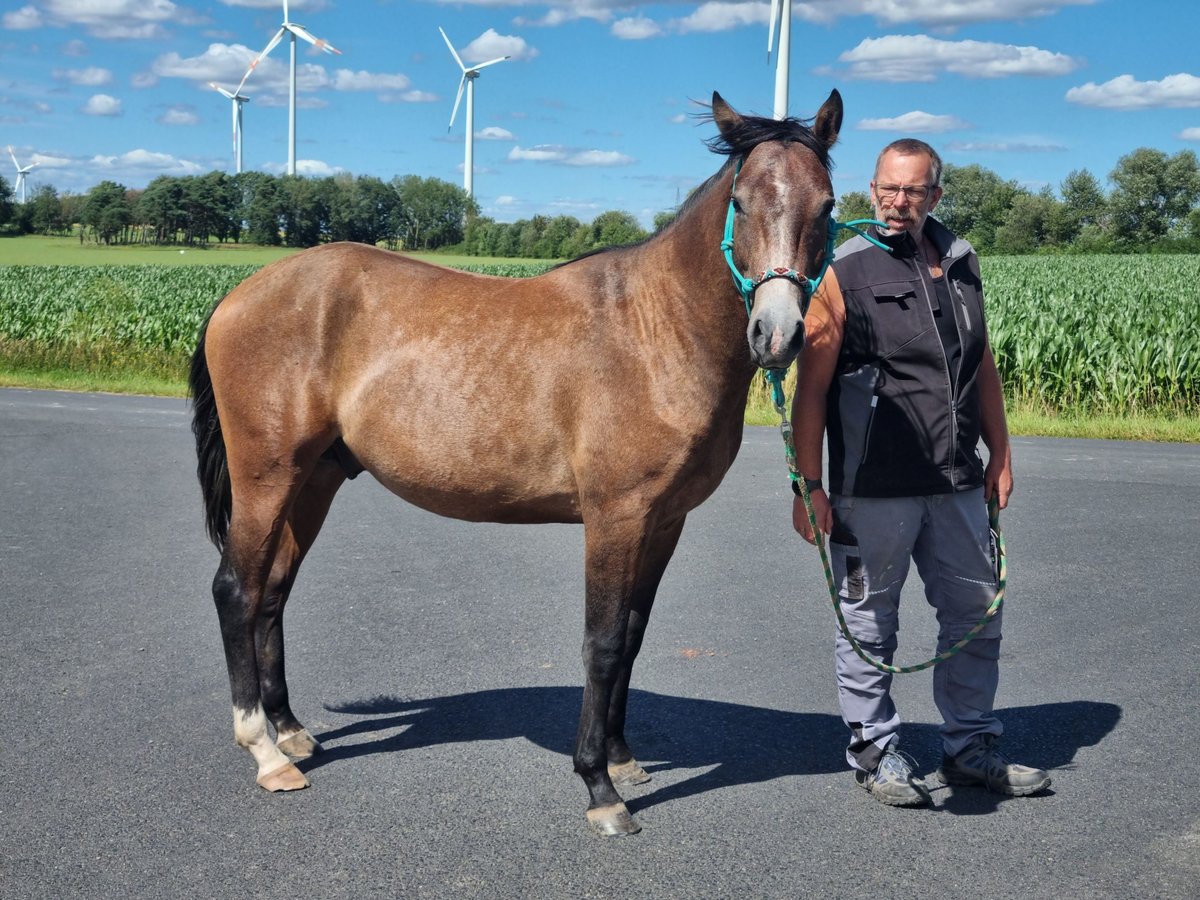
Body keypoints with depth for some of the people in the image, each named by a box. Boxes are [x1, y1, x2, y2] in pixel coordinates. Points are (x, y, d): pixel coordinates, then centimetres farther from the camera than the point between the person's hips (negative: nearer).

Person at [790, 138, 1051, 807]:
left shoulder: (962, 263, 9)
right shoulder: (847, 273, -8)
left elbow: (982, 368, 17)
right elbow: (812, 389, -9)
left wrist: (1001, 456, 14)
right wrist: (809, 487, -12)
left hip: (958, 483, 6)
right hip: (873, 488, -6)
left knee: (977, 612, 14)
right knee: (870, 623, 7)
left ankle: (972, 746, 29)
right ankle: (875, 750, 23)